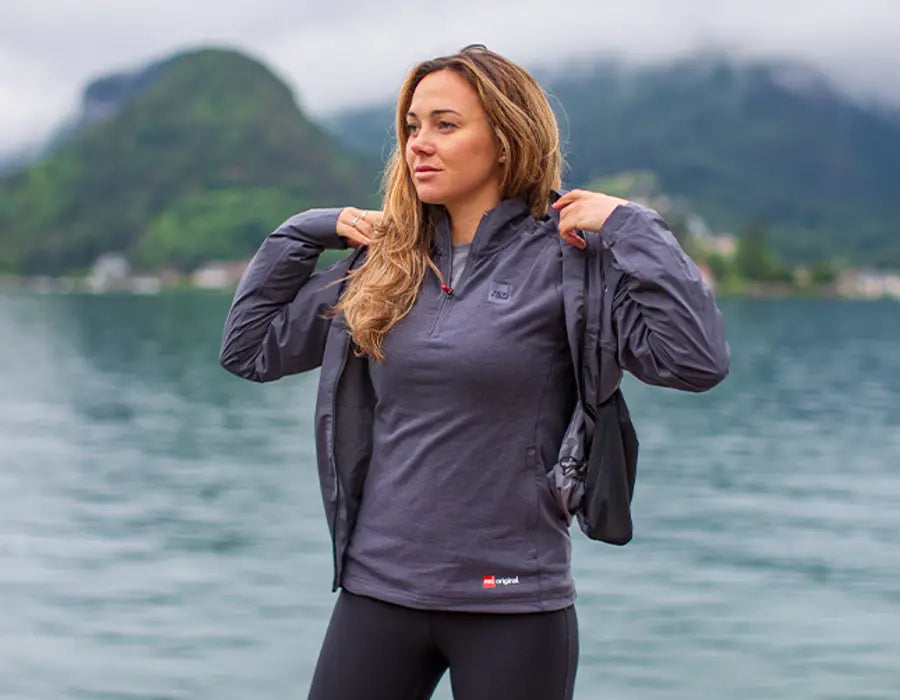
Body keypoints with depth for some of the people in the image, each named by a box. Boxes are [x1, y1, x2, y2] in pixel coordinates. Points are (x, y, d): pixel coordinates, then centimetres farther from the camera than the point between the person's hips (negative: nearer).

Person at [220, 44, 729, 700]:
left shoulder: (562, 258, -6)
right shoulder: (382, 264, 7)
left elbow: (697, 359, -17)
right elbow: (250, 348, 14)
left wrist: (629, 226, -14)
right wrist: (306, 232, 8)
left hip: (513, 605, -3)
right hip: (377, 593, 4)